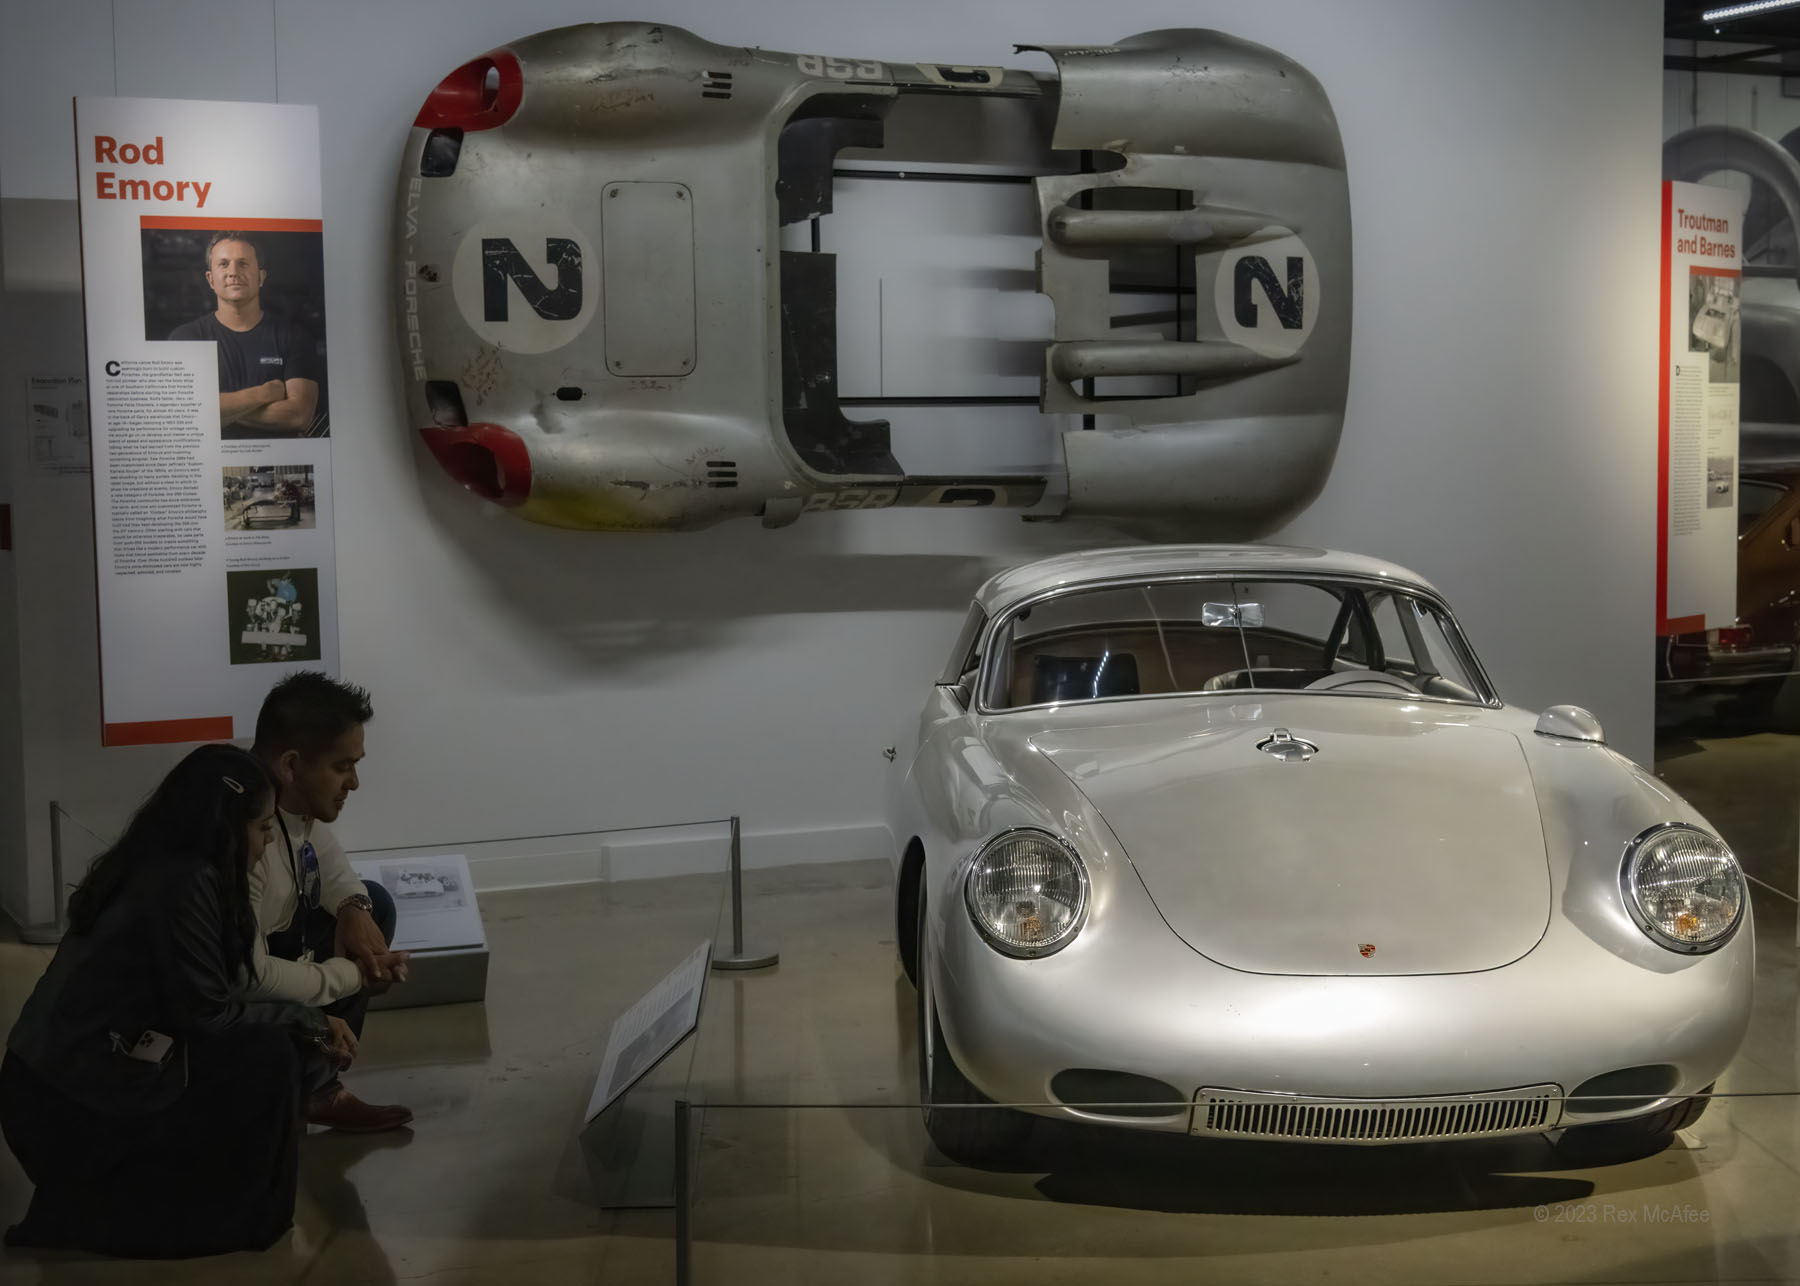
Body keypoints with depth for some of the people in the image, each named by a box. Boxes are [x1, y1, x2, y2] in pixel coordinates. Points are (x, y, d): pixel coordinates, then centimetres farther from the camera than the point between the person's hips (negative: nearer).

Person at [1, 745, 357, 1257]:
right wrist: (309, 1022, -4)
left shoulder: (154, 866, 8)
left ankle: (88, 1198, 15)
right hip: (70, 1110, -9)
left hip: (53, 1083, 9)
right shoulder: (183, 883, -19)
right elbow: (208, 1015, -17)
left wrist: (306, 1025, 6)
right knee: (268, 1056, -10)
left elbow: (203, 1002, 12)